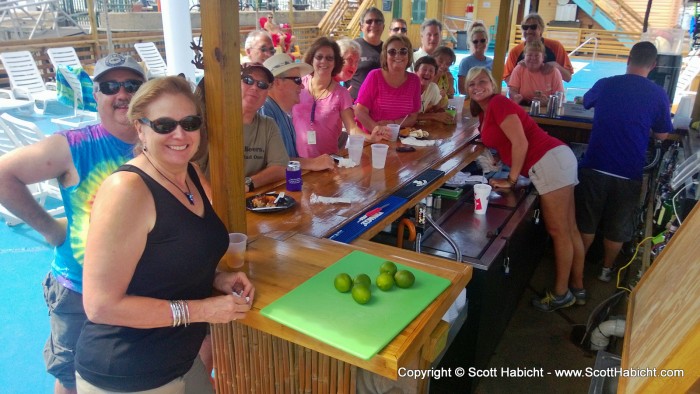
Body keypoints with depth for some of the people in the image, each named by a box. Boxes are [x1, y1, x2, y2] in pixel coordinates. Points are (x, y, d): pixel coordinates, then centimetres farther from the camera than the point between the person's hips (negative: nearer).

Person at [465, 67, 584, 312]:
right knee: (569, 230, 14)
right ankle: (577, 288, 25)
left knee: (558, 231, -1)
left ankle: (561, 294, 10)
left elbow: (520, 142, -14)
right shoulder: (484, 113, 20)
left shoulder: (498, 103, -7)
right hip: (554, 161, 10)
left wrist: (511, 180, -9)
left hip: (550, 161, -10)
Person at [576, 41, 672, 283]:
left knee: (586, 221, 16)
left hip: (594, 166, 1)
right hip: (629, 172, 0)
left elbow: (586, 102, 22)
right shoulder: (658, 95, -4)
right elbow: (662, 135, 6)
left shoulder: (605, 84, -1)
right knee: (617, 227, 16)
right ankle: (606, 269, 30)